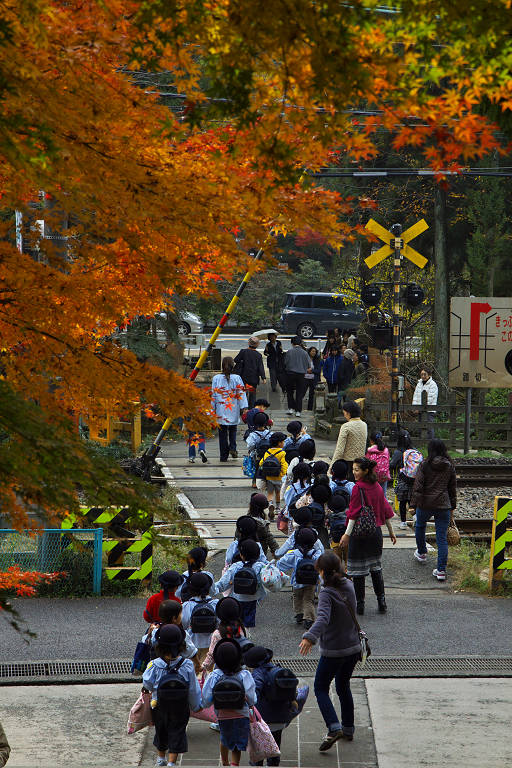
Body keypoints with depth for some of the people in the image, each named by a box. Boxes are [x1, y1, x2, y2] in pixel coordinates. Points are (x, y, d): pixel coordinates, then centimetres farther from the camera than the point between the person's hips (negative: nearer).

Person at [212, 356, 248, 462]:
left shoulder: (216, 378, -3)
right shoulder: (236, 378, -5)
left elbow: (213, 395, 0)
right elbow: (241, 393, -7)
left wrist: (213, 410, 6)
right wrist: (244, 408, -3)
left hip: (221, 410, 0)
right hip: (234, 411, 0)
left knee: (223, 433, 6)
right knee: (233, 430, 19)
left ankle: (224, 456, 5)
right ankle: (232, 448, -4)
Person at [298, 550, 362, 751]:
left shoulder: (327, 593, -20)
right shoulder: (349, 586, 1)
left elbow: (323, 618, -38)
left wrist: (310, 637, -52)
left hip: (333, 651, -7)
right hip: (353, 648, 7)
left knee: (321, 689, 5)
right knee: (343, 687, 23)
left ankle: (334, 728, -12)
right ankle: (348, 728, 29)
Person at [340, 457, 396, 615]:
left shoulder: (358, 488, -16)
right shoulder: (377, 487, 4)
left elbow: (354, 514, -17)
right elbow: (385, 510, 11)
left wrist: (347, 534, -14)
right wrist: (391, 531, 20)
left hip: (360, 532, -6)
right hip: (376, 532, 6)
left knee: (358, 569, 3)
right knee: (376, 567, 18)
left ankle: (359, 604, 6)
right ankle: (381, 601, 17)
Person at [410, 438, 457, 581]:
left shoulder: (425, 465, -8)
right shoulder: (450, 466, 3)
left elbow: (418, 486, -11)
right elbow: (453, 488, 10)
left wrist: (414, 505, -6)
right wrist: (452, 507, 18)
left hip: (425, 504, -2)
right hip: (443, 505, 2)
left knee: (420, 526, 29)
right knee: (442, 537, 1)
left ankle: (421, 553, 48)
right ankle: (441, 570, -5)